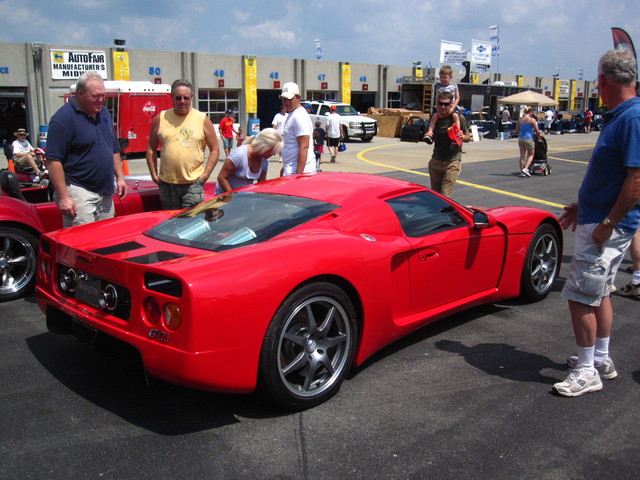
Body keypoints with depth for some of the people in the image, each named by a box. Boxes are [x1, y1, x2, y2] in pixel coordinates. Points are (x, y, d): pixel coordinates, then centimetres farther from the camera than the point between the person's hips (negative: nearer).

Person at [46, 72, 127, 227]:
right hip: (79, 192, -8)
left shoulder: (103, 112, 11)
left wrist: (120, 177, 13)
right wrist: (63, 197, -21)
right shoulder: (63, 118, -13)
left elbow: (114, 149, 21)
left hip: (105, 192, 8)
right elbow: (53, 161, -17)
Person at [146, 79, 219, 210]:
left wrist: (205, 175, -4)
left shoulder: (202, 119, 4)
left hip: (193, 184, -2)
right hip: (167, 184, 2)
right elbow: (151, 149, 12)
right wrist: (154, 174, 4)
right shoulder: (161, 119, 7)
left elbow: (214, 150, 4)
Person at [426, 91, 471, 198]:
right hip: (435, 161, 4)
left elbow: (468, 137, 5)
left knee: (445, 195, -12)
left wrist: (462, 137, -18)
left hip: (452, 162, -4)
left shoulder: (458, 118, -5)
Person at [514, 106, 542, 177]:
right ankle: (525, 169, -7)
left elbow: (516, 131, 10)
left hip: (520, 138, 5)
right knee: (531, 155, 9)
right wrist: (538, 136, 14)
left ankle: (522, 172, 10)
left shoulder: (520, 120, 7)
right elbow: (537, 131, -6)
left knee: (522, 155, 9)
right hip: (529, 139, -5)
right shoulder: (532, 120, -8)